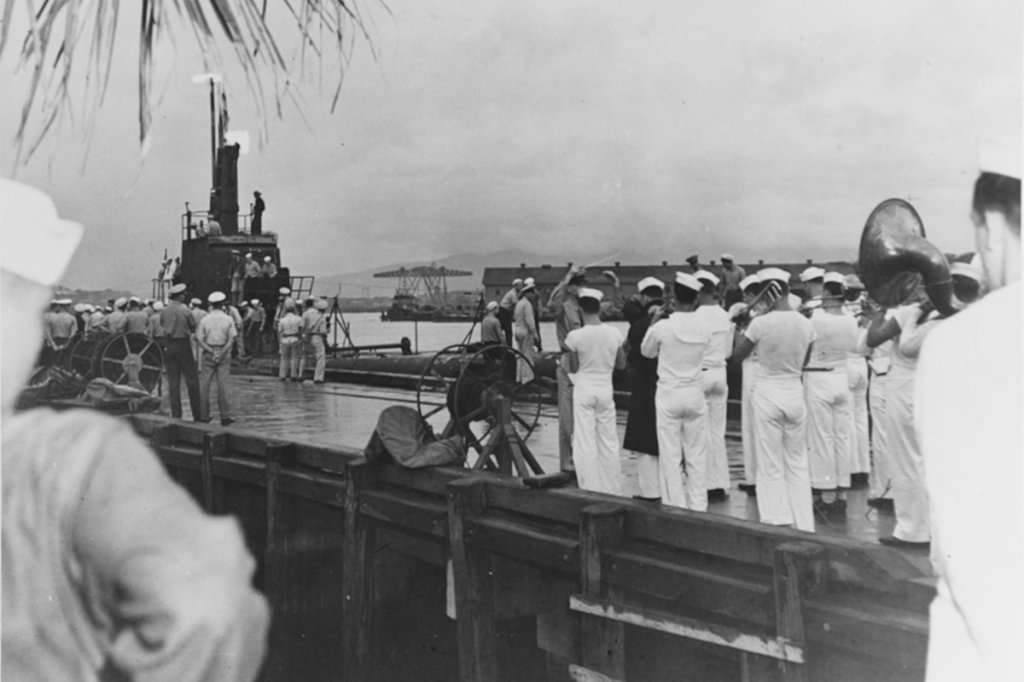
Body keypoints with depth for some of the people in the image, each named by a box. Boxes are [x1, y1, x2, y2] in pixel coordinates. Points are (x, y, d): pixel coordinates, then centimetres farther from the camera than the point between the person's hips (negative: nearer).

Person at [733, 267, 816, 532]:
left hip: (767, 395, -4)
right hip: (795, 393, 4)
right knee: (798, 464, 15)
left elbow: (738, 355, -2)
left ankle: (779, 525, 5)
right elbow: (804, 362, 10)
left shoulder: (761, 323, -15)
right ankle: (804, 525, 17)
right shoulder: (805, 324, -2)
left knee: (771, 467, 5)